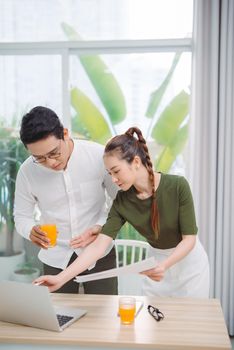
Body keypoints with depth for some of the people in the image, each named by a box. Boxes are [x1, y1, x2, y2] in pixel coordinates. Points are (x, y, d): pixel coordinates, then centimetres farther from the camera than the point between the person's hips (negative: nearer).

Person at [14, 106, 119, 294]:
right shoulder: (27, 171, -11)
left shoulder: (99, 155, -15)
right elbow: (22, 216, 0)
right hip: (56, 258, 1)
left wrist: (101, 227, -20)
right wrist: (31, 231, -22)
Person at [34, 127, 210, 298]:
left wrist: (164, 265, -39)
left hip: (188, 261, -2)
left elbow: (189, 238, -21)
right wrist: (60, 279, -30)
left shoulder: (177, 185, -26)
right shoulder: (122, 201, -16)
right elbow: (98, 246, -21)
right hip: (157, 262, 3)